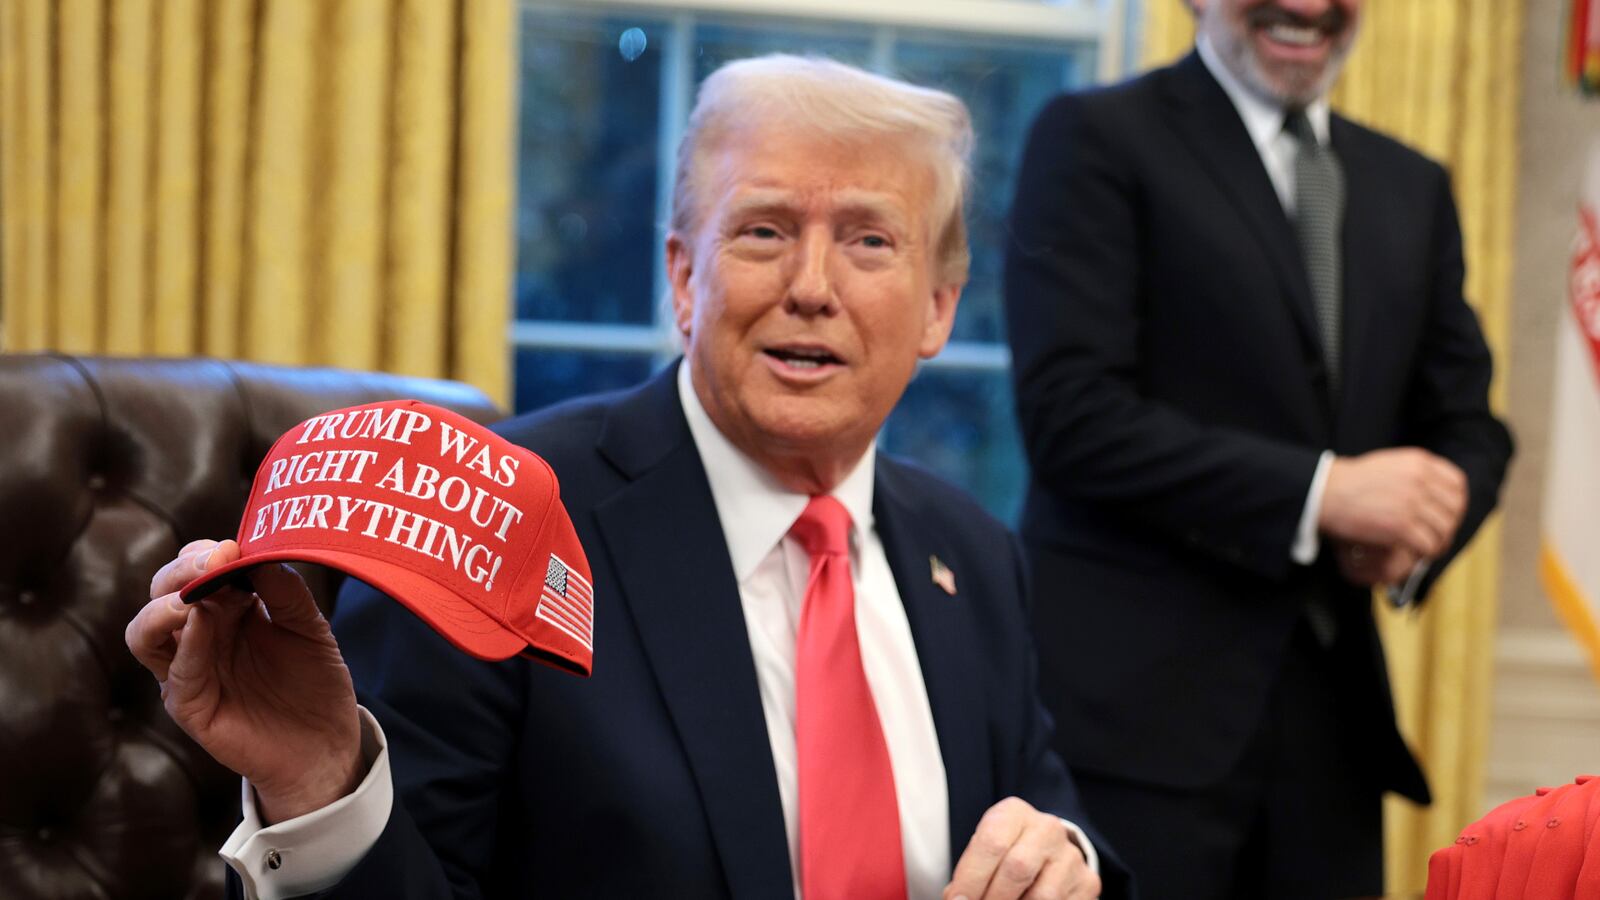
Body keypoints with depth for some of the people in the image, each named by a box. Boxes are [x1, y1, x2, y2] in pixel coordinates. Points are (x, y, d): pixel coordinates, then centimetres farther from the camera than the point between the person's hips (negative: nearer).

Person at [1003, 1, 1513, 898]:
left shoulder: (1415, 187, 17)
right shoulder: (1097, 139, -2)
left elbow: (1466, 424, 17)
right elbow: (1070, 414, -12)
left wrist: (1419, 528, -7)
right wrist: (1322, 491, -17)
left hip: (1332, 721, 6)